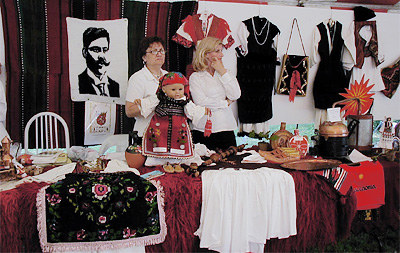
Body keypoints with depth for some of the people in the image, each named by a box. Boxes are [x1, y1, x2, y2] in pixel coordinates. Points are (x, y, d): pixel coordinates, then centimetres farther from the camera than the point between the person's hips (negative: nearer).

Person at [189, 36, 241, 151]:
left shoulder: (225, 73, 13)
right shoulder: (195, 77, 1)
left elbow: (235, 95, -3)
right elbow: (201, 102, -14)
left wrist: (222, 71, -3)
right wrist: (225, 103, -5)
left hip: (226, 129, 4)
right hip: (204, 131, -3)